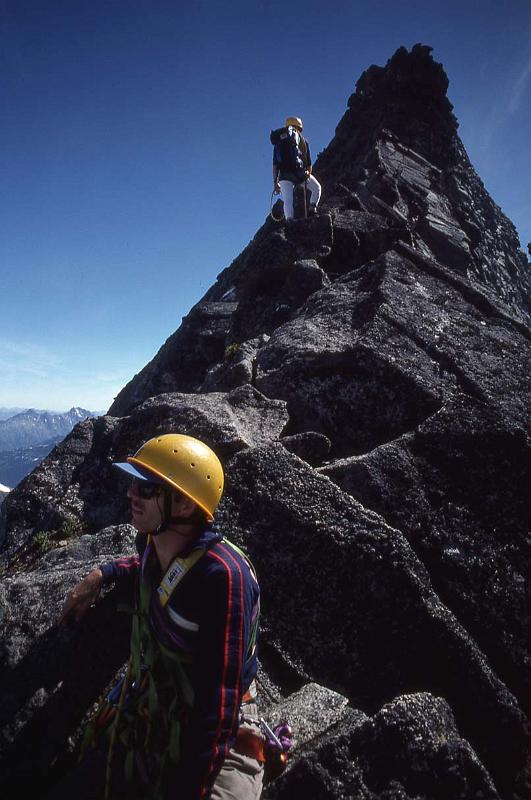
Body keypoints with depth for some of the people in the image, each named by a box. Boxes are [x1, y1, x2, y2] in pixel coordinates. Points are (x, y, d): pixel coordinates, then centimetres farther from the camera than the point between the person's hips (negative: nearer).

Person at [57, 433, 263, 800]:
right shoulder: (152, 541, -6)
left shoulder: (222, 575, -29)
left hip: (210, 738, -6)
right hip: (138, 718, 7)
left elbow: (220, 698, -26)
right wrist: (100, 575, 11)